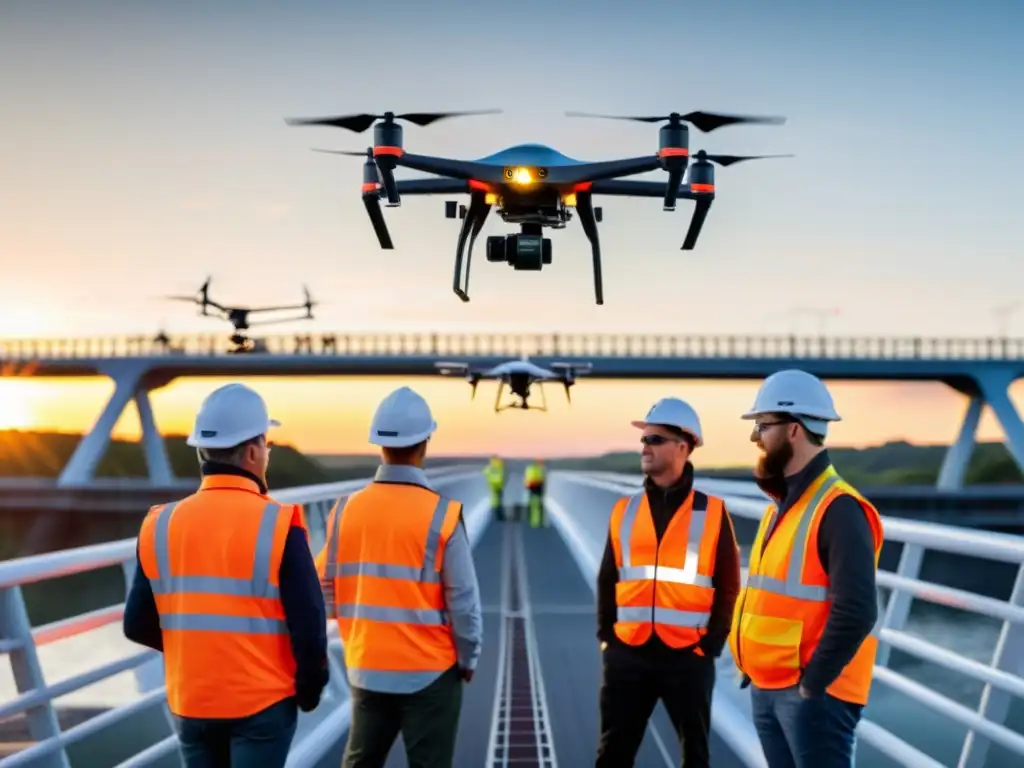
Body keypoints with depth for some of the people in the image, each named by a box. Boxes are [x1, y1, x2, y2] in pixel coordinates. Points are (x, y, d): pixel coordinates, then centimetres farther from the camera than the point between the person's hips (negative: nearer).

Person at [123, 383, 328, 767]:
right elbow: (308, 624, -15)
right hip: (262, 702, -4)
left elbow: (138, 624, 3)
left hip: (191, 702, 5)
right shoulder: (278, 524, -14)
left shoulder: (160, 525, -2)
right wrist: (309, 689, 2)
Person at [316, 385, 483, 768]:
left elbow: (327, 591, 3)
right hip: (429, 672, -4)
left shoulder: (346, 509, -2)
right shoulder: (441, 514, -13)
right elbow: (463, 600, -11)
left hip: (366, 669, 4)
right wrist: (468, 659, 3)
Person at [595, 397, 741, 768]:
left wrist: (711, 645, -6)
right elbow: (607, 580, 12)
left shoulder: (712, 512, 0)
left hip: (688, 656, -2)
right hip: (628, 654, 2)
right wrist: (606, 637, 4)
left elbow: (728, 587, 0)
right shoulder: (625, 510, 8)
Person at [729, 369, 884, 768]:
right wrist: (753, 670, 12)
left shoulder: (838, 510, -16)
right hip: (766, 689, 9)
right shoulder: (782, 506, 14)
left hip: (812, 693, -9)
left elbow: (856, 612, -23)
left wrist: (812, 681, -17)